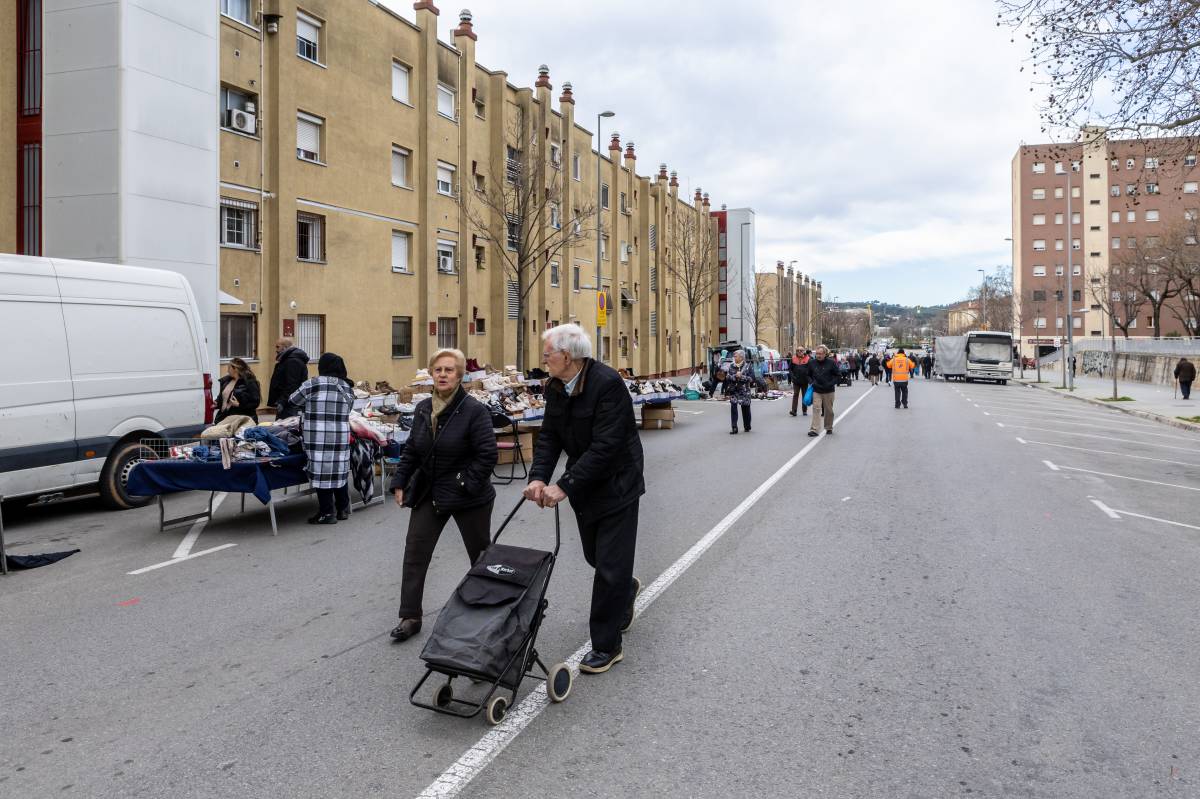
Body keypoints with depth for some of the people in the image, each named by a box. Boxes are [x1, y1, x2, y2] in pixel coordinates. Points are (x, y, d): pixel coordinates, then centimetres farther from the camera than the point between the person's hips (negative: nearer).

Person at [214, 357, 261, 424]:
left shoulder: (250, 382, -8)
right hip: (224, 418, 6)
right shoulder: (226, 380, 13)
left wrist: (239, 405, -22)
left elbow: (255, 403, -13)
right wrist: (216, 403, 5)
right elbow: (220, 397, 26)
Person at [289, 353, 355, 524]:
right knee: (340, 471, 14)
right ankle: (343, 509, 24)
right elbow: (347, 410, 12)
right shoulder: (347, 388, 8)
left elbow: (293, 401, 8)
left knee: (322, 471, 2)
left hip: (318, 438, -4)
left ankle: (327, 512, 7)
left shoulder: (312, 384, -5)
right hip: (341, 438, 4)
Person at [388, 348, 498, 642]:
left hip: (469, 497, -5)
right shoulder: (422, 409, 4)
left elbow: (487, 455, -18)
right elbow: (411, 450, 11)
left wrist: (466, 486, -20)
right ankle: (410, 616, 13)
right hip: (428, 494, 5)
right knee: (414, 552, 2)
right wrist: (400, 483, 5)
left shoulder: (474, 410, -15)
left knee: (481, 556, 11)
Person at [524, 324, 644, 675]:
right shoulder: (555, 387, -1)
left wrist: (564, 486, -30)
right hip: (584, 485, 7)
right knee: (595, 556, 20)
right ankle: (626, 589, 51)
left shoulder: (607, 383, -25)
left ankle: (607, 646, 11)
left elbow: (605, 446, -29)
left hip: (616, 484, -7)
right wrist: (538, 477, -18)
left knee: (610, 566, -2)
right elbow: (549, 436, -2)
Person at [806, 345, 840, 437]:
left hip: (829, 391, -1)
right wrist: (812, 382, -4)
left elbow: (836, 375, 1)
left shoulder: (831, 362, -6)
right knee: (816, 409, -10)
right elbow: (809, 375, 14)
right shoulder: (812, 363, 1)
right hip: (816, 390, 1)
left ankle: (829, 428, 27)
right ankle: (814, 429, -13)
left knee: (829, 410, 10)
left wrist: (831, 383, -14)